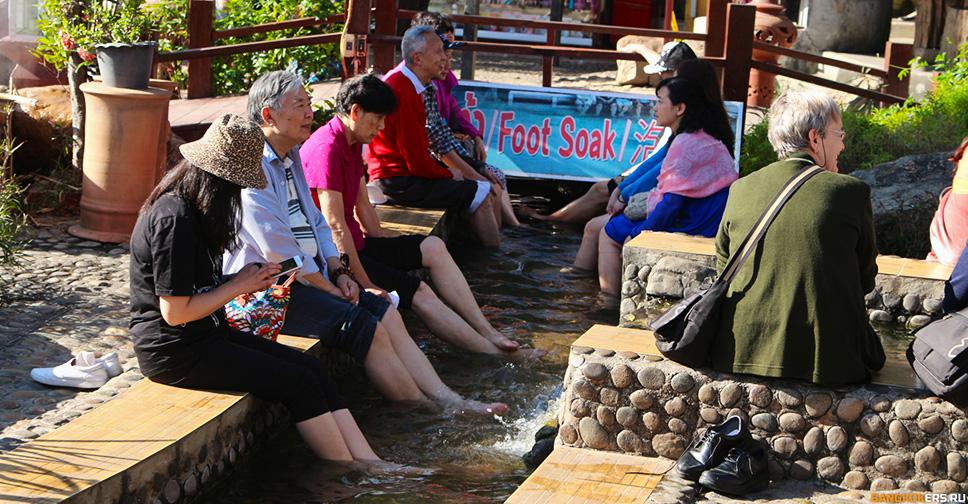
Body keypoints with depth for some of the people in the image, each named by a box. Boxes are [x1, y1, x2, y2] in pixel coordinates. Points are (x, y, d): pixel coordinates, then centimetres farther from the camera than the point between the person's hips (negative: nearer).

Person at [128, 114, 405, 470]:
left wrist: (248, 277, -2)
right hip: (174, 351, -10)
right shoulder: (174, 219, -21)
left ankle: (369, 462, -9)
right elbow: (175, 312, -22)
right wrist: (239, 286, -12)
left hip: (204, 334, 10)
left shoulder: (188, 207, 10)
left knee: (312, 368, -5)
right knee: (299, 383, -14)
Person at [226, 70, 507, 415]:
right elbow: (279, 251, -20)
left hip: (308, 275, 10)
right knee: (366, 327, -19)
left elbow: (315, 223, 20)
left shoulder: (291, 158, 14)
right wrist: (331, 289, -12)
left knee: (386, 313, -4)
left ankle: (447, 399, -6)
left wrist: (338, 273, 5)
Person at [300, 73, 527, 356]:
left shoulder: (352, 144, 12)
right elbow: (336, 226, -25)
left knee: (433, 247, 5)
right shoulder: (326, 149, -22)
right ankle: (493, 353, -14)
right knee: (418, 292, -18)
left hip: (354, 244, 11)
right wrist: (366, 285, -24)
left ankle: (487, 332, 0)